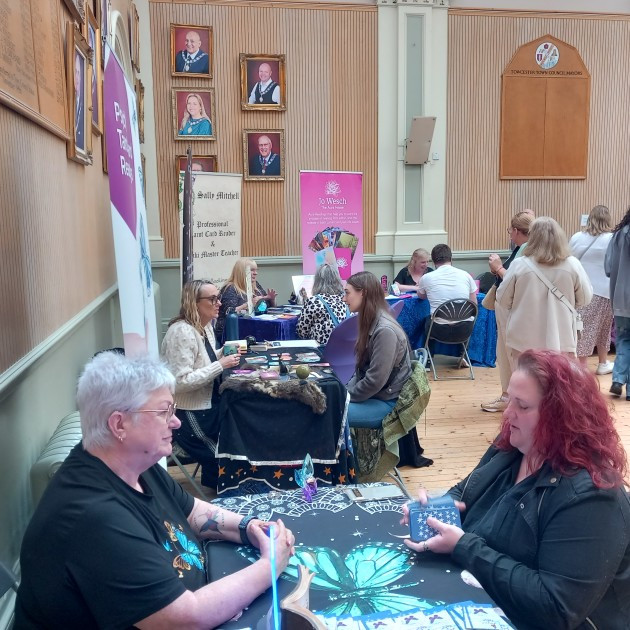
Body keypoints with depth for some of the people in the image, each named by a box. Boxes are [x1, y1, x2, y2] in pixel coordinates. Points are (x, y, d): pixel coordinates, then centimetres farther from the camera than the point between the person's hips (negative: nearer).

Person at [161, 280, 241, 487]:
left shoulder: (206, 326, 5)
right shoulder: (182, 332, -25)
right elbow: (181, 382, -30)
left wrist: (225, 352, 2)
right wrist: (220, 365, -26)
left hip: (209, 404, 9)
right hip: (190, 414, -9)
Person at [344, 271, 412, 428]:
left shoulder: (385, 330, -23)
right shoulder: (371, 324, 6)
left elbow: (375, 381, -24)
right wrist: (345, 392, 2)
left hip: (387, 401, -9)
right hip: (371, 394, 9)